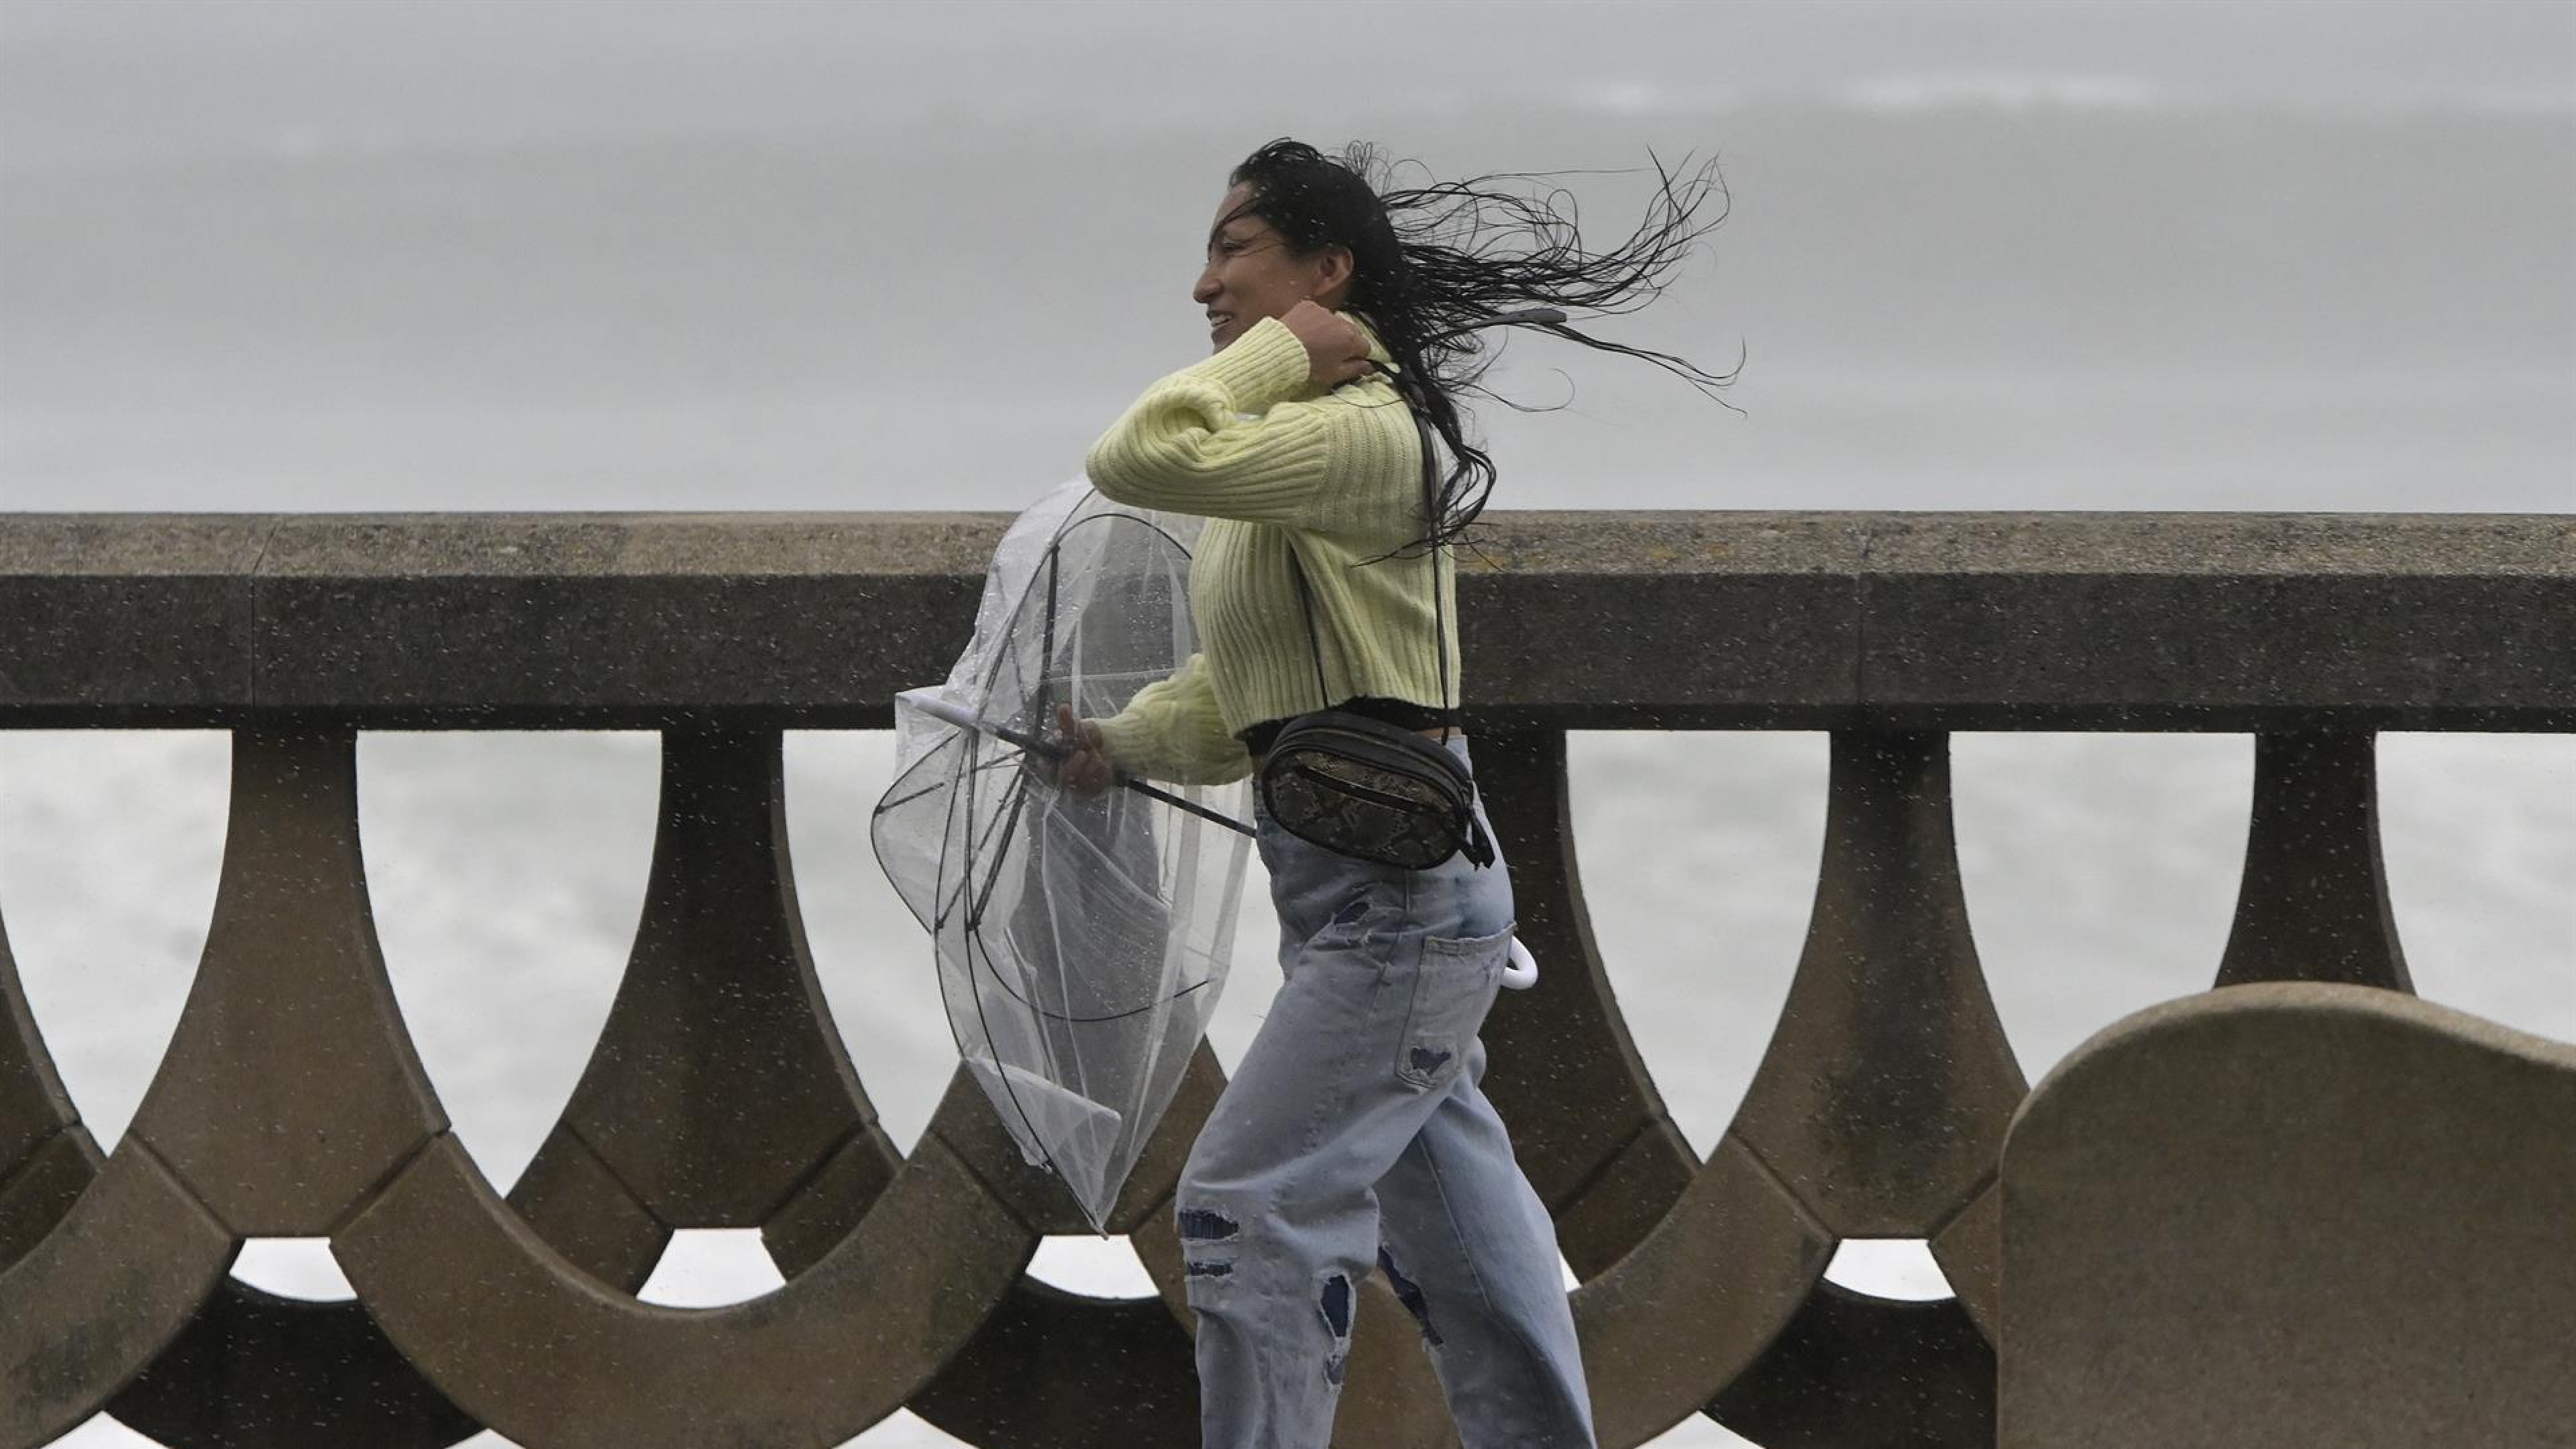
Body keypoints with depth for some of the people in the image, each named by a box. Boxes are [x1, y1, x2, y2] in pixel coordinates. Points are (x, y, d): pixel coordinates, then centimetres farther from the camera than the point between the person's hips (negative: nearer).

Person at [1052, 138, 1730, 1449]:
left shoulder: (1366, 432, -15)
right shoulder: (1278, 457, 17)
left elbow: (1139, 459, -28)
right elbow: (1238, 698, 18)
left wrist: (1277, 354, -16)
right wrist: (1123, 744, 0)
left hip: (1399, 883, -11)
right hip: (1379, 887, 11)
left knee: (1248, 1205, -12)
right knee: (1454, 1221, 15)